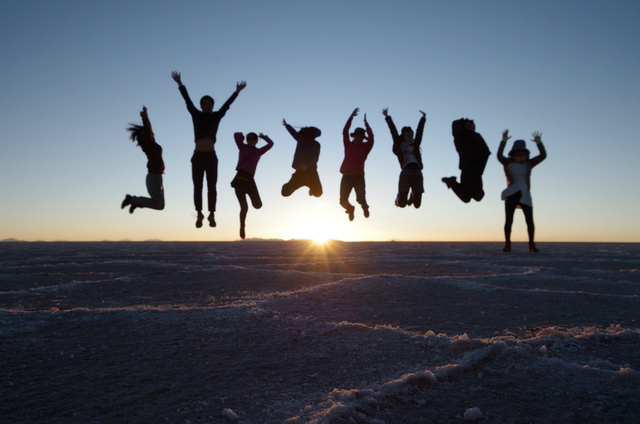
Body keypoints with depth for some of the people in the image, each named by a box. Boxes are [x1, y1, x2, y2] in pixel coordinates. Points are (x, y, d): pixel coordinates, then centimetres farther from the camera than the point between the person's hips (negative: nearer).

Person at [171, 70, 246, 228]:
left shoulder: (217, 116, 14)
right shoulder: (196, 115, 14)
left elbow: (227, 105, 14)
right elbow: (188, 100, 11)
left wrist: (237, 92, 13)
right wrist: (180, 84, 7)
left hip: (211, 157, 0)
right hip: (198, 156, 0)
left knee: (211, 187, -5)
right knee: (197, 187, -2)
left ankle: (211, 214, -6)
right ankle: (199, 214, 1)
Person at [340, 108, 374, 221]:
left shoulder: (365, 147, 9)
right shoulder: (348, 145, 11)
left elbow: (371, 137, -5)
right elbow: (345, 131, 6)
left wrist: (366, 122, -1)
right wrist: (352, 116, 4)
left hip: (358, 176, -1)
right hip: (346, 176, 1)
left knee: (361, 198, -15)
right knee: (343, 201, -2)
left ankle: (365, 208, 23)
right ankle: (350, 209, 35)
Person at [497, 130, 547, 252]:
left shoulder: (528, 164, 8)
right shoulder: (508, 163, 0)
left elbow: (543, 155, 0)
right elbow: (499, 156, -18)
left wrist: (539, 142, -13)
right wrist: (504, 141, -27)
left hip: (525, 196, 2)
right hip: (511, 195, -2)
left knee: (530, 221, -1)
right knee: (508, 221, -3)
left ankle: (531, 244, 10)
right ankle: (507, 244, 7)